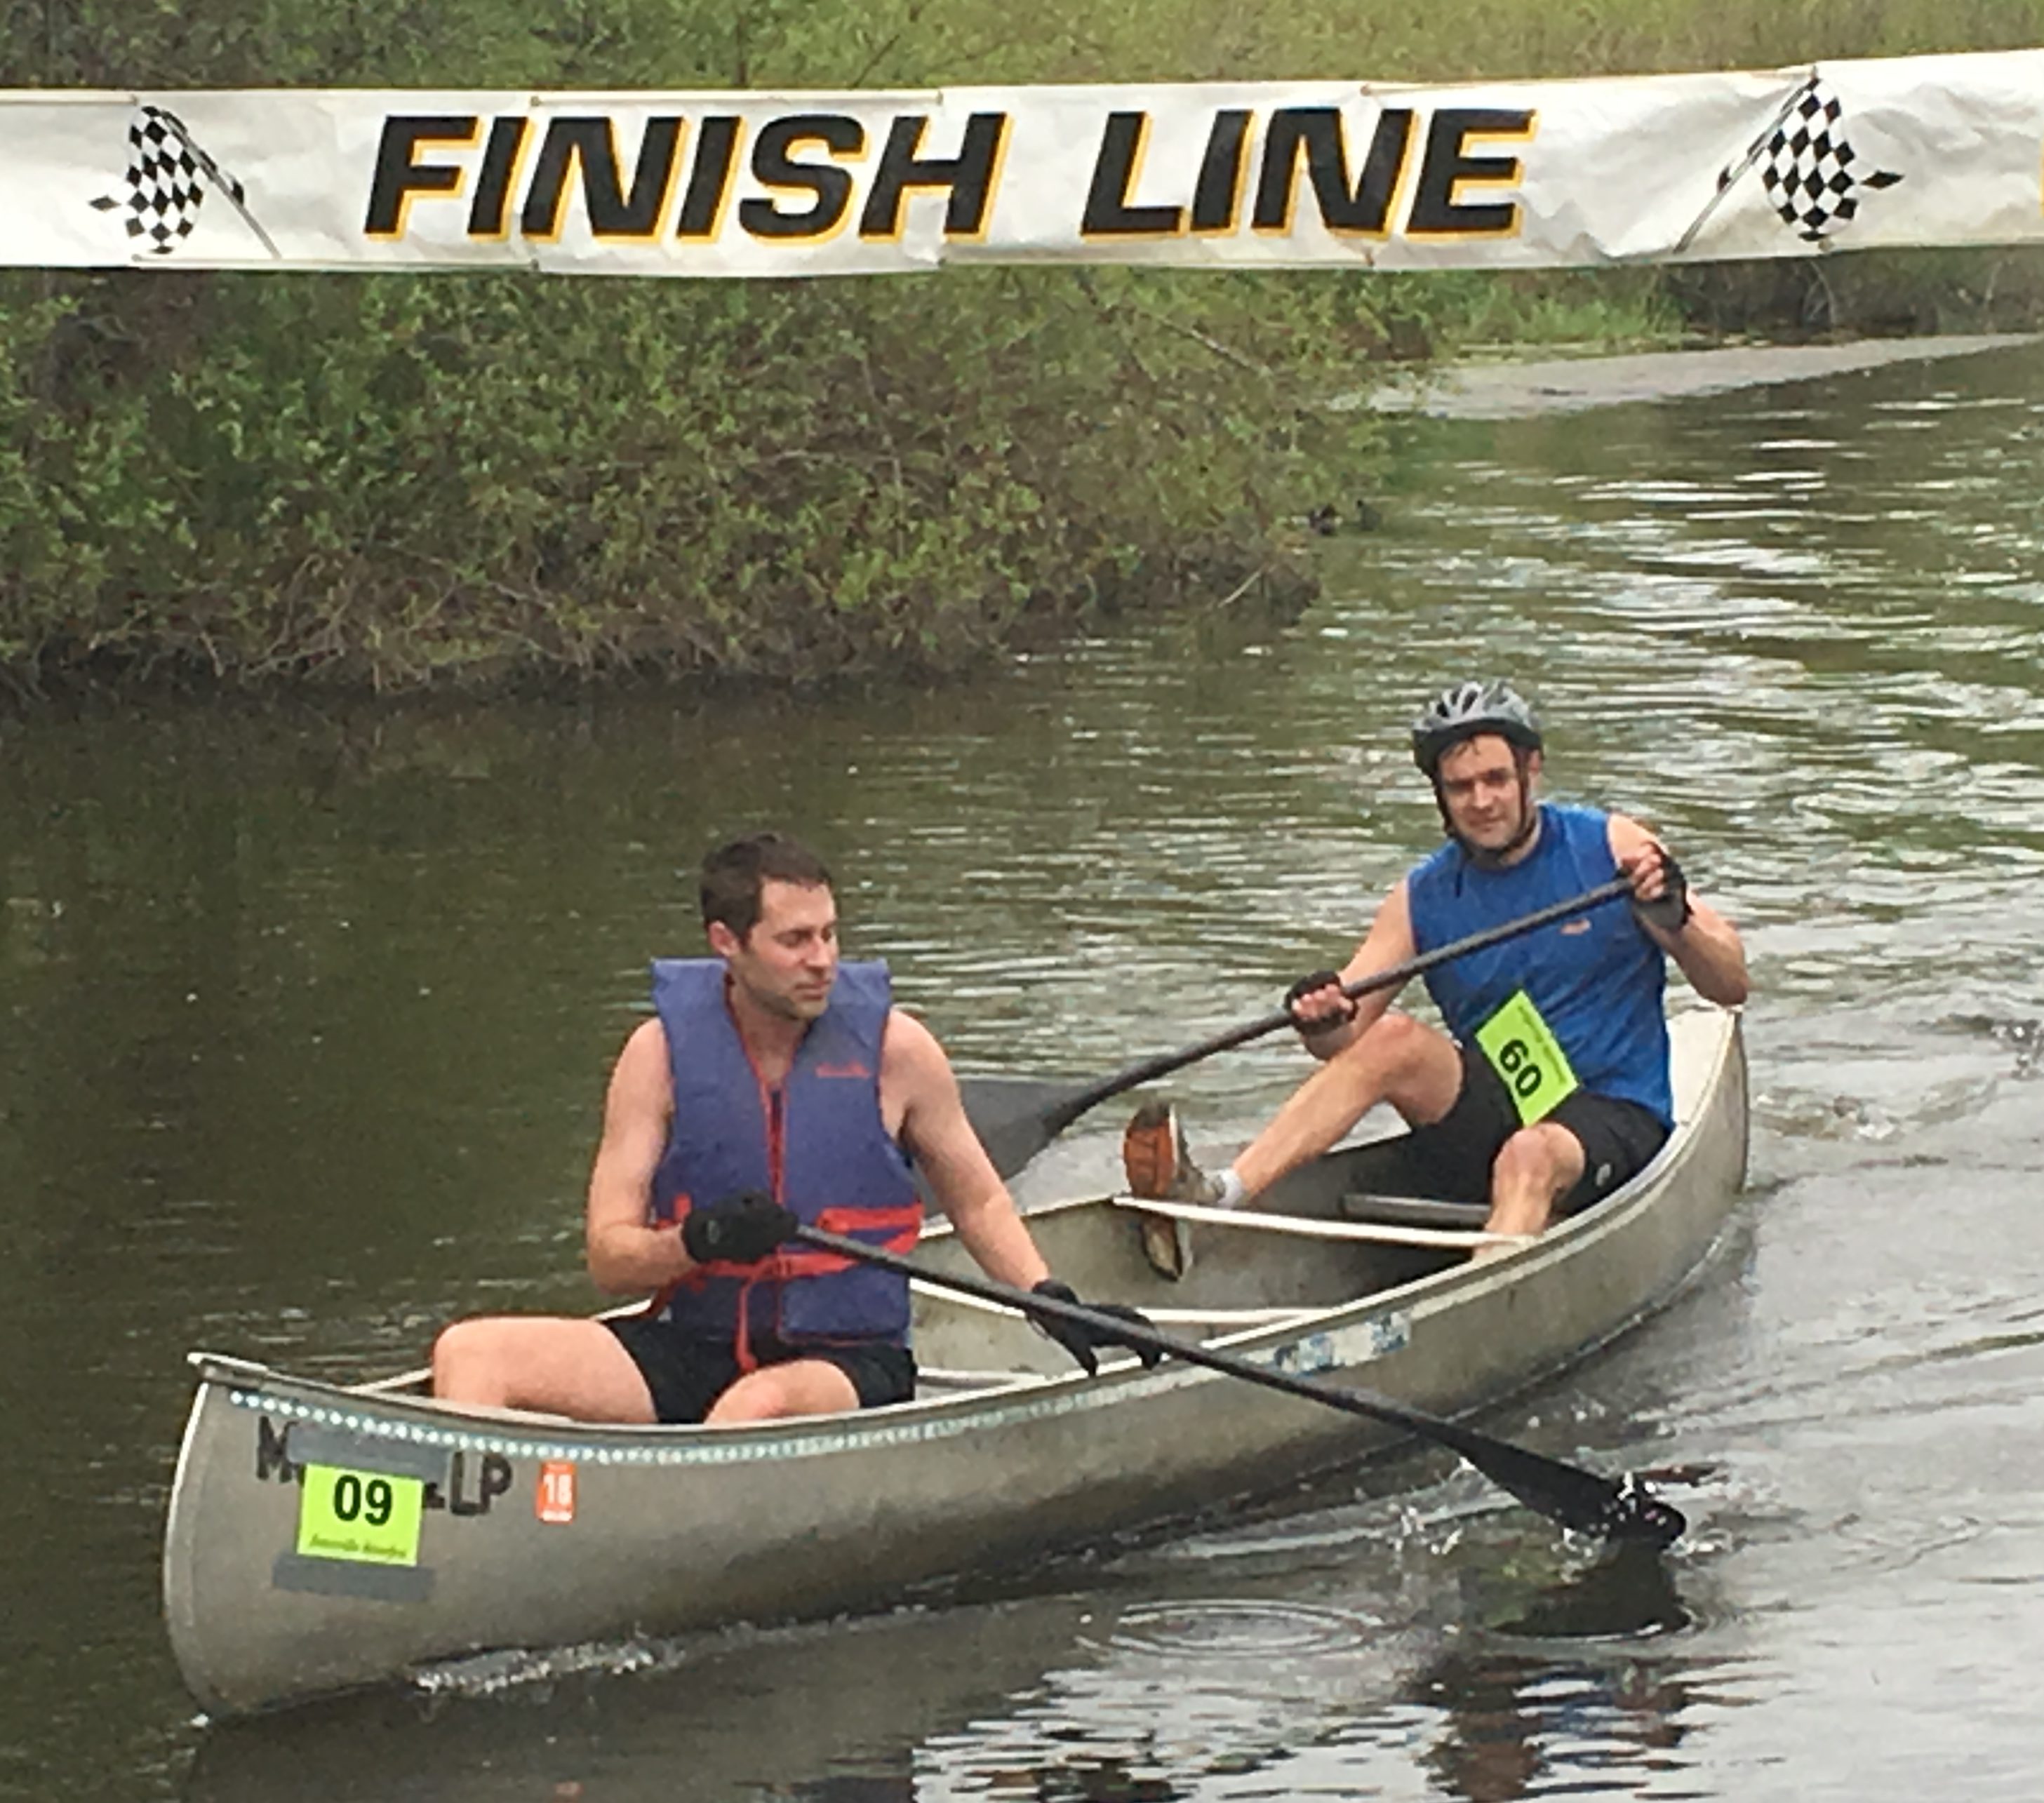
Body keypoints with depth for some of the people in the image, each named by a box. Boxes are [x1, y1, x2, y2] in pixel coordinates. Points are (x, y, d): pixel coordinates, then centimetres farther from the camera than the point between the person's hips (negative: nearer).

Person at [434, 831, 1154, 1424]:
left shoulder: (894, 1048, 1)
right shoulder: (663, 1051, 0)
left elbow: (979, 1203, 17)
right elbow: (608, 1257, -2)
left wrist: (1052, 1300, 2)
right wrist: (697, 1241, -22)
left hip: (849, 1360, -2)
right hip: (693, 1346, 2)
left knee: (760, 1408, -40)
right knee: (471, 1355, -19)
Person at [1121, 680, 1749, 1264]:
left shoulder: (1609, 849, -2)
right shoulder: (1422, 899, 5)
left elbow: (1731, 986, -4)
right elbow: (1347, 1041, -2)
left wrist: (1675, 921, -24)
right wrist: (1322, 1025, -26)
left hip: (1612, 1118, -3)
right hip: (1482, 1126, 3)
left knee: (1530, 1157, -36)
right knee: (1394, 1039, -23)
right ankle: (1214, 1199, -38)